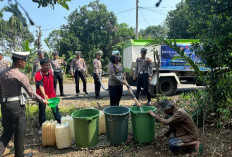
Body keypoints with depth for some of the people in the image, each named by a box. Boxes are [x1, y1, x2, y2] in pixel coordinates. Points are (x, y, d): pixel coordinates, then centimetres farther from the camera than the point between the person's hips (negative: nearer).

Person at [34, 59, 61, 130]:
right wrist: (44, 95, -51)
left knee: (55, 108, 13)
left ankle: (59, 122, 28)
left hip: (52, 94, 5)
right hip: (42, 96, -4)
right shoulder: (38, 74, -22)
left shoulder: (50, 71, -2)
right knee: (42, 110, 10)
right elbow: (40, 85, -37)